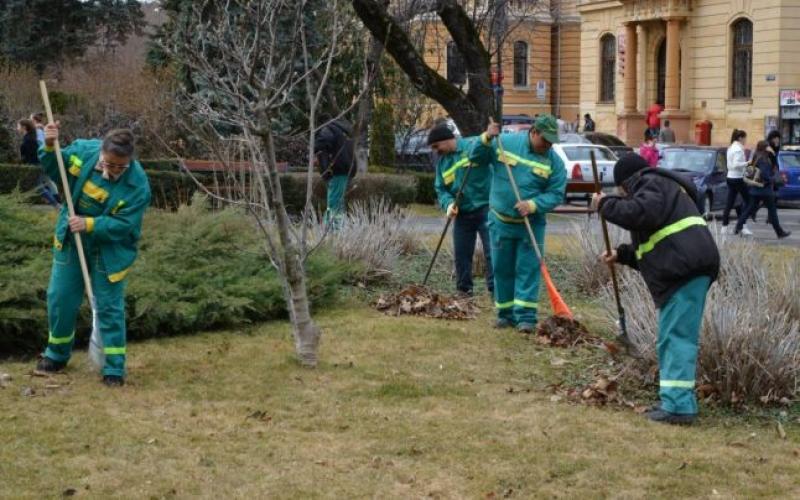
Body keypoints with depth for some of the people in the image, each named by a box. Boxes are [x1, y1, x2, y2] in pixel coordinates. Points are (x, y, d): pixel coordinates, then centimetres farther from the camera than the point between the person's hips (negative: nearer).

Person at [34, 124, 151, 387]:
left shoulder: (138, 185, -26)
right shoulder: (83, 150, -15)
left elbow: (123, 225, -25)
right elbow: (53, 167, 1)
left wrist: (89, 224, -33)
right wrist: (49, 147, -19)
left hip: (109, 249, -4)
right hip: (71, 241, 4)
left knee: (109, 307, 1)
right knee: (60, 299, 11)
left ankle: (114, 367, 12)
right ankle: (57, 353, 32)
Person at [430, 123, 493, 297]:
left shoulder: (472, 145, -9)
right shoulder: (441, 161, 10)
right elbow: (441, 189, 7)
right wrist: (448, 203, -13)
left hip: (485, 208, -6)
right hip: (462, 213, 7)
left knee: (492, 253, -8)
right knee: (461, 254, 11)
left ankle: (496, 291, -4)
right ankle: (464, 291, 23)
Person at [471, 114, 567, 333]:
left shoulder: (554, 162, -6)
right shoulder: (504, 142, -5)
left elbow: (556, 194, -7)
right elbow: (476, 158, 4)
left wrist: (532, 205, -22)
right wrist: (487, 139, -15)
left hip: (531, 224, -1)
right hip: (500, 222, 1)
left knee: (528, 270, -5)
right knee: (502, 269, 8)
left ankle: (526, 316, -3)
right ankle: (506, 314, 18)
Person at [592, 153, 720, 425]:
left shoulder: (651, 184, 0)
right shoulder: (662, 189, 32)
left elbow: (641, 213, -23)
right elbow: (651, 244, 34)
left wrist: (606, 204, -10)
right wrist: (621, 254, 27)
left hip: (685, 268, -11)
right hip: (686, 270, 11)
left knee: (677, 337, -13)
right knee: (671, 338, 14)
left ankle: (678, 405, -16)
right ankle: (674, 400, 17)